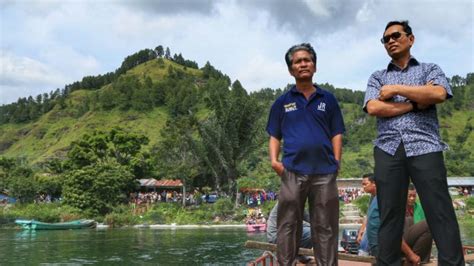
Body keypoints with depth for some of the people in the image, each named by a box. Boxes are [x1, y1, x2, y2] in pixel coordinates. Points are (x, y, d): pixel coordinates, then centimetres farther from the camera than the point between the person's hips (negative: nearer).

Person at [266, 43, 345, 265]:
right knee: (288, 225, 2)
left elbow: (336, 134, 10)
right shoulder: (282, 102, 11)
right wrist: (274, 160, -5)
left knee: (325, 227, 5)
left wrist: (337, 161, -2)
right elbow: (274, 136, 11)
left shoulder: (328, 99, 12)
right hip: (292, 171, 0)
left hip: (324, 171, 1)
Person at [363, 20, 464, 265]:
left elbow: (439, 94, -7)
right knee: (389, 217, 1)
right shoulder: (377, 78, 19)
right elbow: (373, 108, -2)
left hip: (424, 147, -1)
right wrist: (416, 102, -3)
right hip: (388, 150, 2)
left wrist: (396, 89, -2)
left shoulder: (429, 69, 16)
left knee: (441, 215, -6)